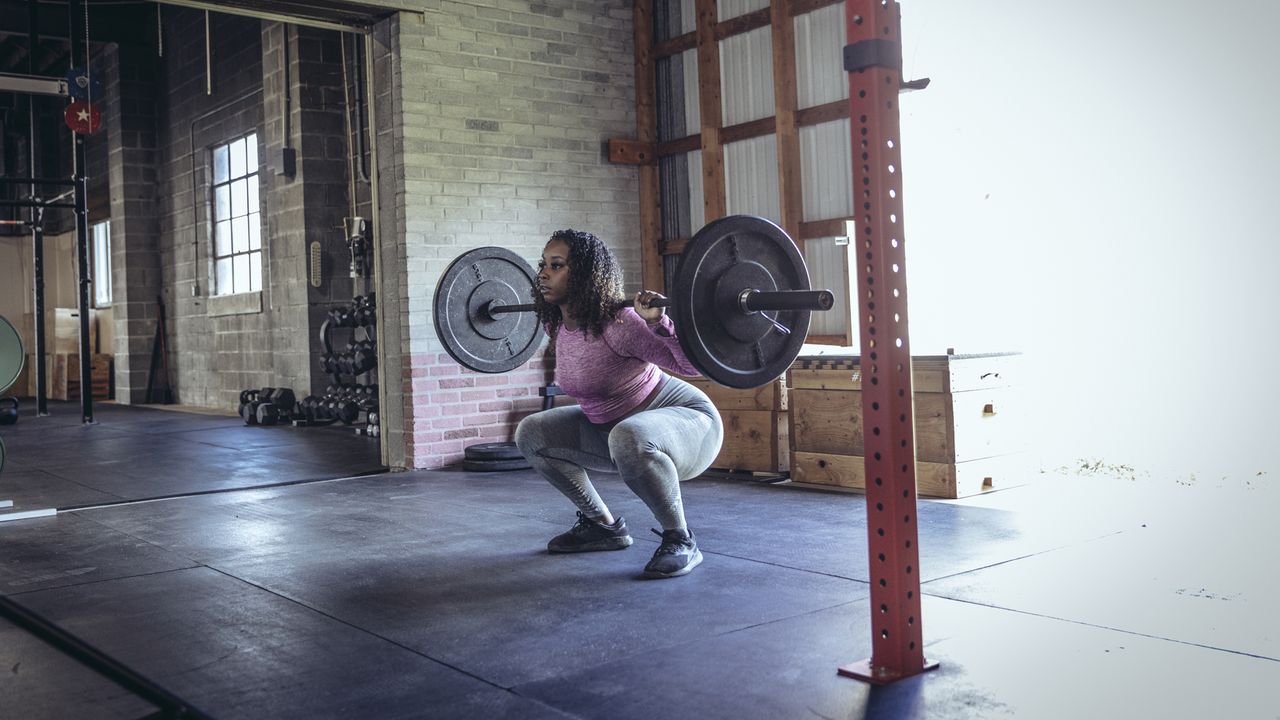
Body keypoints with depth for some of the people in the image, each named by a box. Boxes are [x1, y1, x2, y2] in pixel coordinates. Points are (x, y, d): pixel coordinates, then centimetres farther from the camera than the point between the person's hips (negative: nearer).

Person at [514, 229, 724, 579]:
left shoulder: (616, 322, -28)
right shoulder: (559, 325, -4)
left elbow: (695, 364, -29)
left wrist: (658, 321, -41)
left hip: (688, 421, -8)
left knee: (628, 437, -42)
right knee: (531, 434, 5)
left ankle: (680, 541, -20)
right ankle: (603, 525, 14)